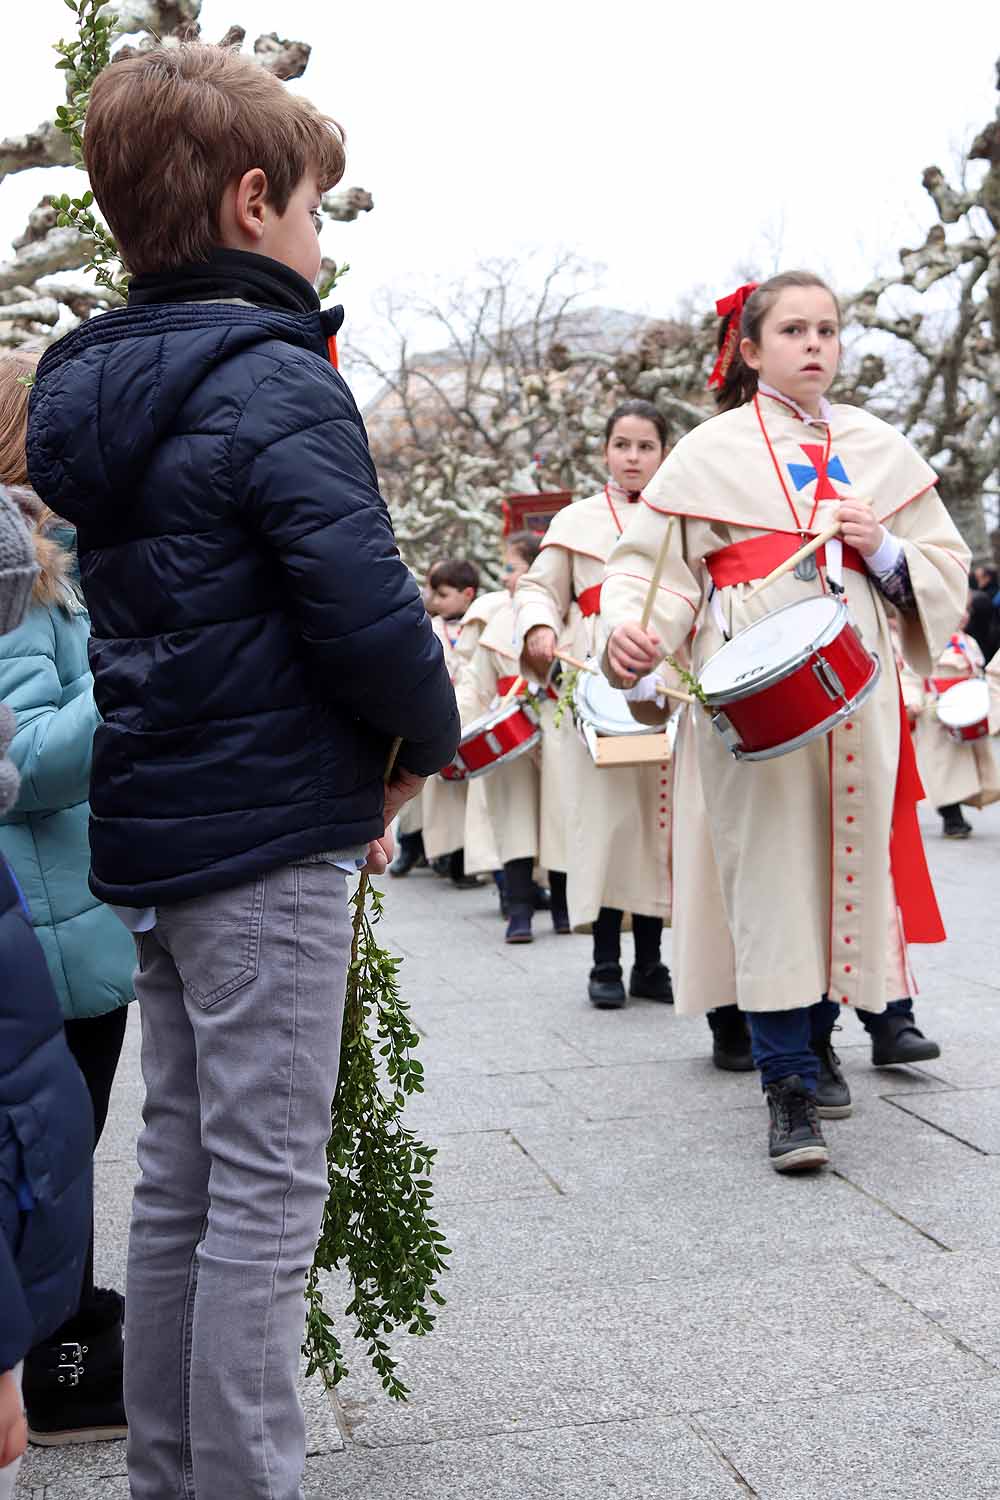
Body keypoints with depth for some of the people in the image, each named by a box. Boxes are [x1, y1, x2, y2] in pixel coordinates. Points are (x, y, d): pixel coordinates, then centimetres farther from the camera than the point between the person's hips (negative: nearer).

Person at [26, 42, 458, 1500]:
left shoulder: (96, 391, 12)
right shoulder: (276, 382, -15)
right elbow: (366, 611, -22)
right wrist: (425, 739, -1)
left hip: (150, 830, 9)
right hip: (270, 836, -9)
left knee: (180, 1175, 16)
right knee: (266, 1194, -1)